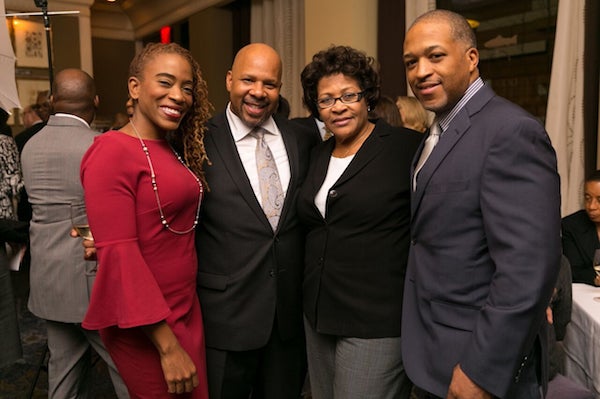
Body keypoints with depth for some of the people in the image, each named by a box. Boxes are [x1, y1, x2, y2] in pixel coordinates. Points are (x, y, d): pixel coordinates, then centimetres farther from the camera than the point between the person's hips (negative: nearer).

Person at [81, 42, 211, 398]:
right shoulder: (113, 151, -16)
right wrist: (168, 345, -19)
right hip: (143, 326, -7)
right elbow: (118, 254, -20)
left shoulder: (175, 149, 8)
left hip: (185, 310, 7)